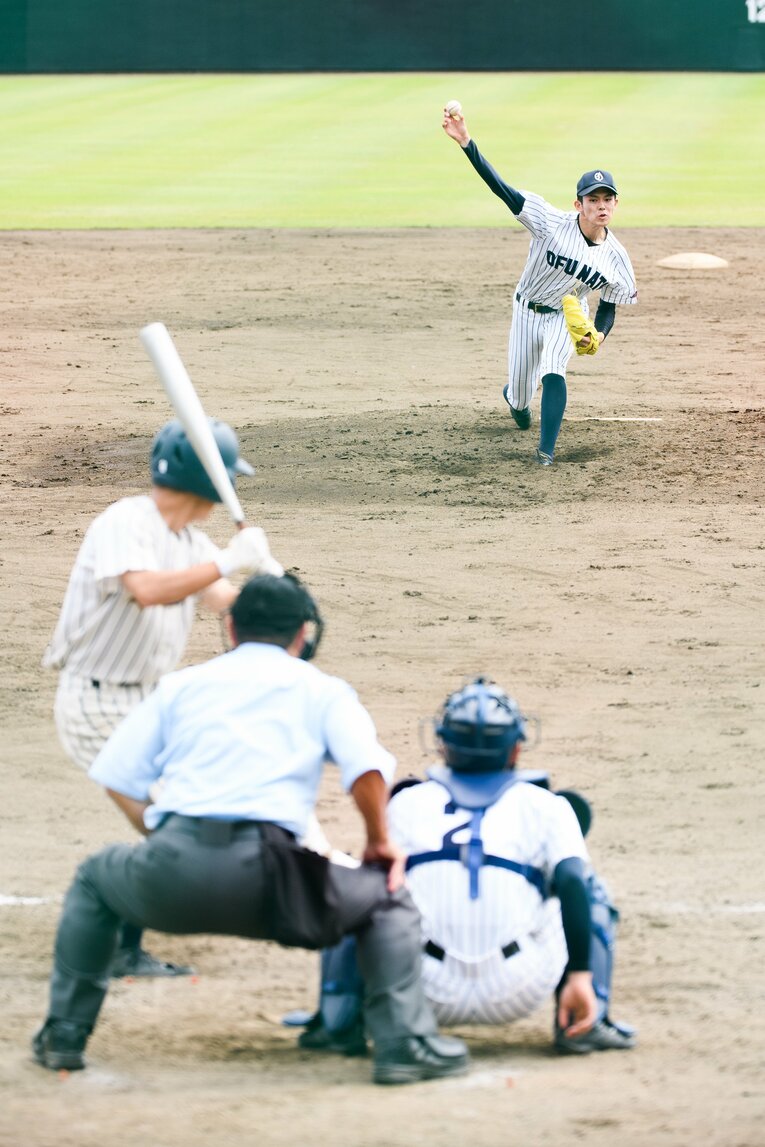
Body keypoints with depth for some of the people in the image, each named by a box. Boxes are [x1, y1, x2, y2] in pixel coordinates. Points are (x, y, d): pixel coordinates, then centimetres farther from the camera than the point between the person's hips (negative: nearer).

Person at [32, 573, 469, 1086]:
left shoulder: (181, 683, 23)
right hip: (264, 876, -2)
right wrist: (379, 842, 15)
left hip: (171, 876, 2)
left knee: (94, 878, 35)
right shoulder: (321, 689, 17)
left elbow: (118, 778, 16)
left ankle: (64, 1035, 30)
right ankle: (405, 1041, 5)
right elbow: (367, 768, -1)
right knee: (388, 898, 20)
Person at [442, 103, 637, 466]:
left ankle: (546, 449, -18)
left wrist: (599, 335, -24)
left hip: (566, 317, 0)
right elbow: (501, 188, -34)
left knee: (553, 372, -28)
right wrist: (466, 143, -46)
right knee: (521, 392, 11)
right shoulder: (552, 223, -26)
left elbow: (609, 306, 0)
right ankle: (515, 397, 51)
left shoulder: (616, 258, -16)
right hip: (527, 311, 0)